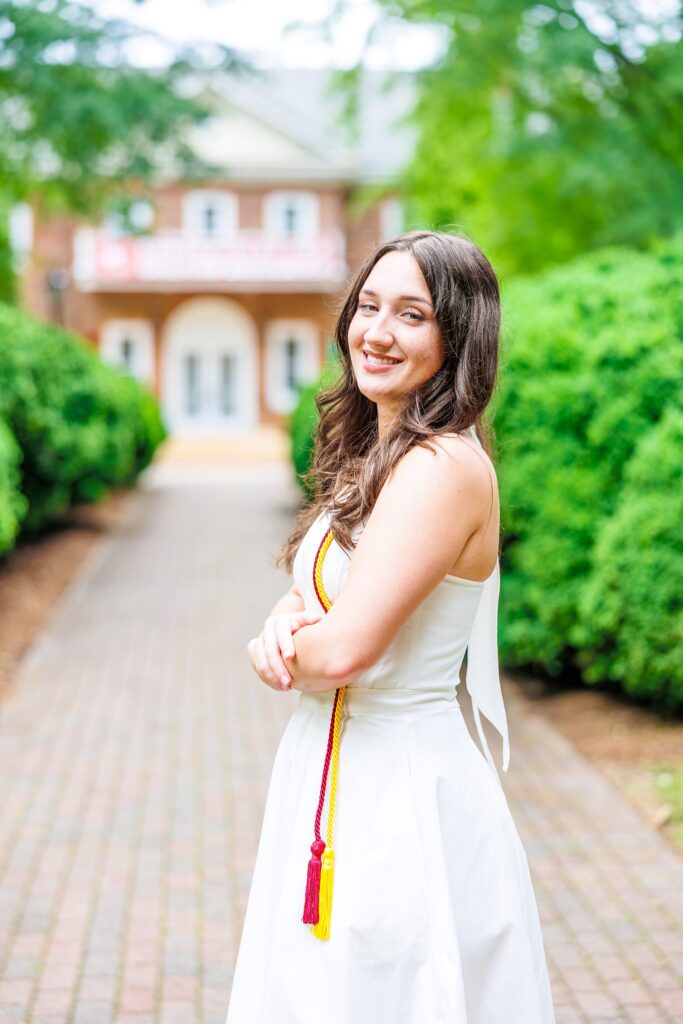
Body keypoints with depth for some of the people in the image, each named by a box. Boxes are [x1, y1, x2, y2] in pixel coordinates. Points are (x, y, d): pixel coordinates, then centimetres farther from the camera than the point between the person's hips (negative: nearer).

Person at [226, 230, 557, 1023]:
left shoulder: (444, 467, -20)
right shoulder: (377, 454, 10)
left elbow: (344, 650, -26)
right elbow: (313, 589, 16)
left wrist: (286, 653, -4)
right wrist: (284, 621, -7)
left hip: (397, 790, -9)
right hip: (341, 774, 9)